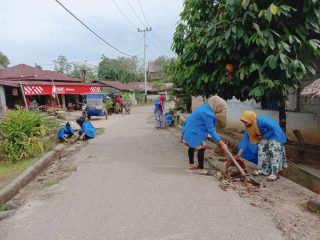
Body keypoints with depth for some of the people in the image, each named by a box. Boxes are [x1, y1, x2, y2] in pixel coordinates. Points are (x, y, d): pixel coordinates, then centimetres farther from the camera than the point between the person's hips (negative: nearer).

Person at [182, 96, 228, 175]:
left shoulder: (206, 107, 1)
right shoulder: (207, 113, -28)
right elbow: (211, 130, -27)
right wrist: (222, 144, -24)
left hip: (189, 130, 11)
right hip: (193, 132, -11)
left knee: (192, 146, 24)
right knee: (202, 148, -5)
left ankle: (191, 164, 41)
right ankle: (201, 169, 4)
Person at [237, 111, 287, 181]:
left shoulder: (262, 121, -38)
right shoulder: (248, 126, -14)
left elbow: (274, 129, -31)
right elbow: (246, 138, -9)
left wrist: (263, 137, -21)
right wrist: (240, 152, -12)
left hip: (275, 135, -7)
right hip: (264, 137, 7)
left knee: (274, 152, -12)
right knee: (262, 151, 5)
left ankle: (275, 173, -7)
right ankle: (264, 170, 16)